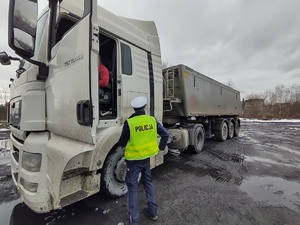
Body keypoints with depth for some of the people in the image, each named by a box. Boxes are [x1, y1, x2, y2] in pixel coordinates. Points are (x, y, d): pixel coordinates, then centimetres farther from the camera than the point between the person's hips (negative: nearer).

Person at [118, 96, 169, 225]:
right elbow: (165, 134, -3)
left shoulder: (129, 123, -19)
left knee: (132, 187, 11)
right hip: (146, 157, 4)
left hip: (133, 159, -4)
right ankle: (153, 212, 36)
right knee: (148, 182, 22)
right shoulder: (152, 120, -8)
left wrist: (127, 145, 14)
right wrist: (161, 147, 11)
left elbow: (122, 143, -9)